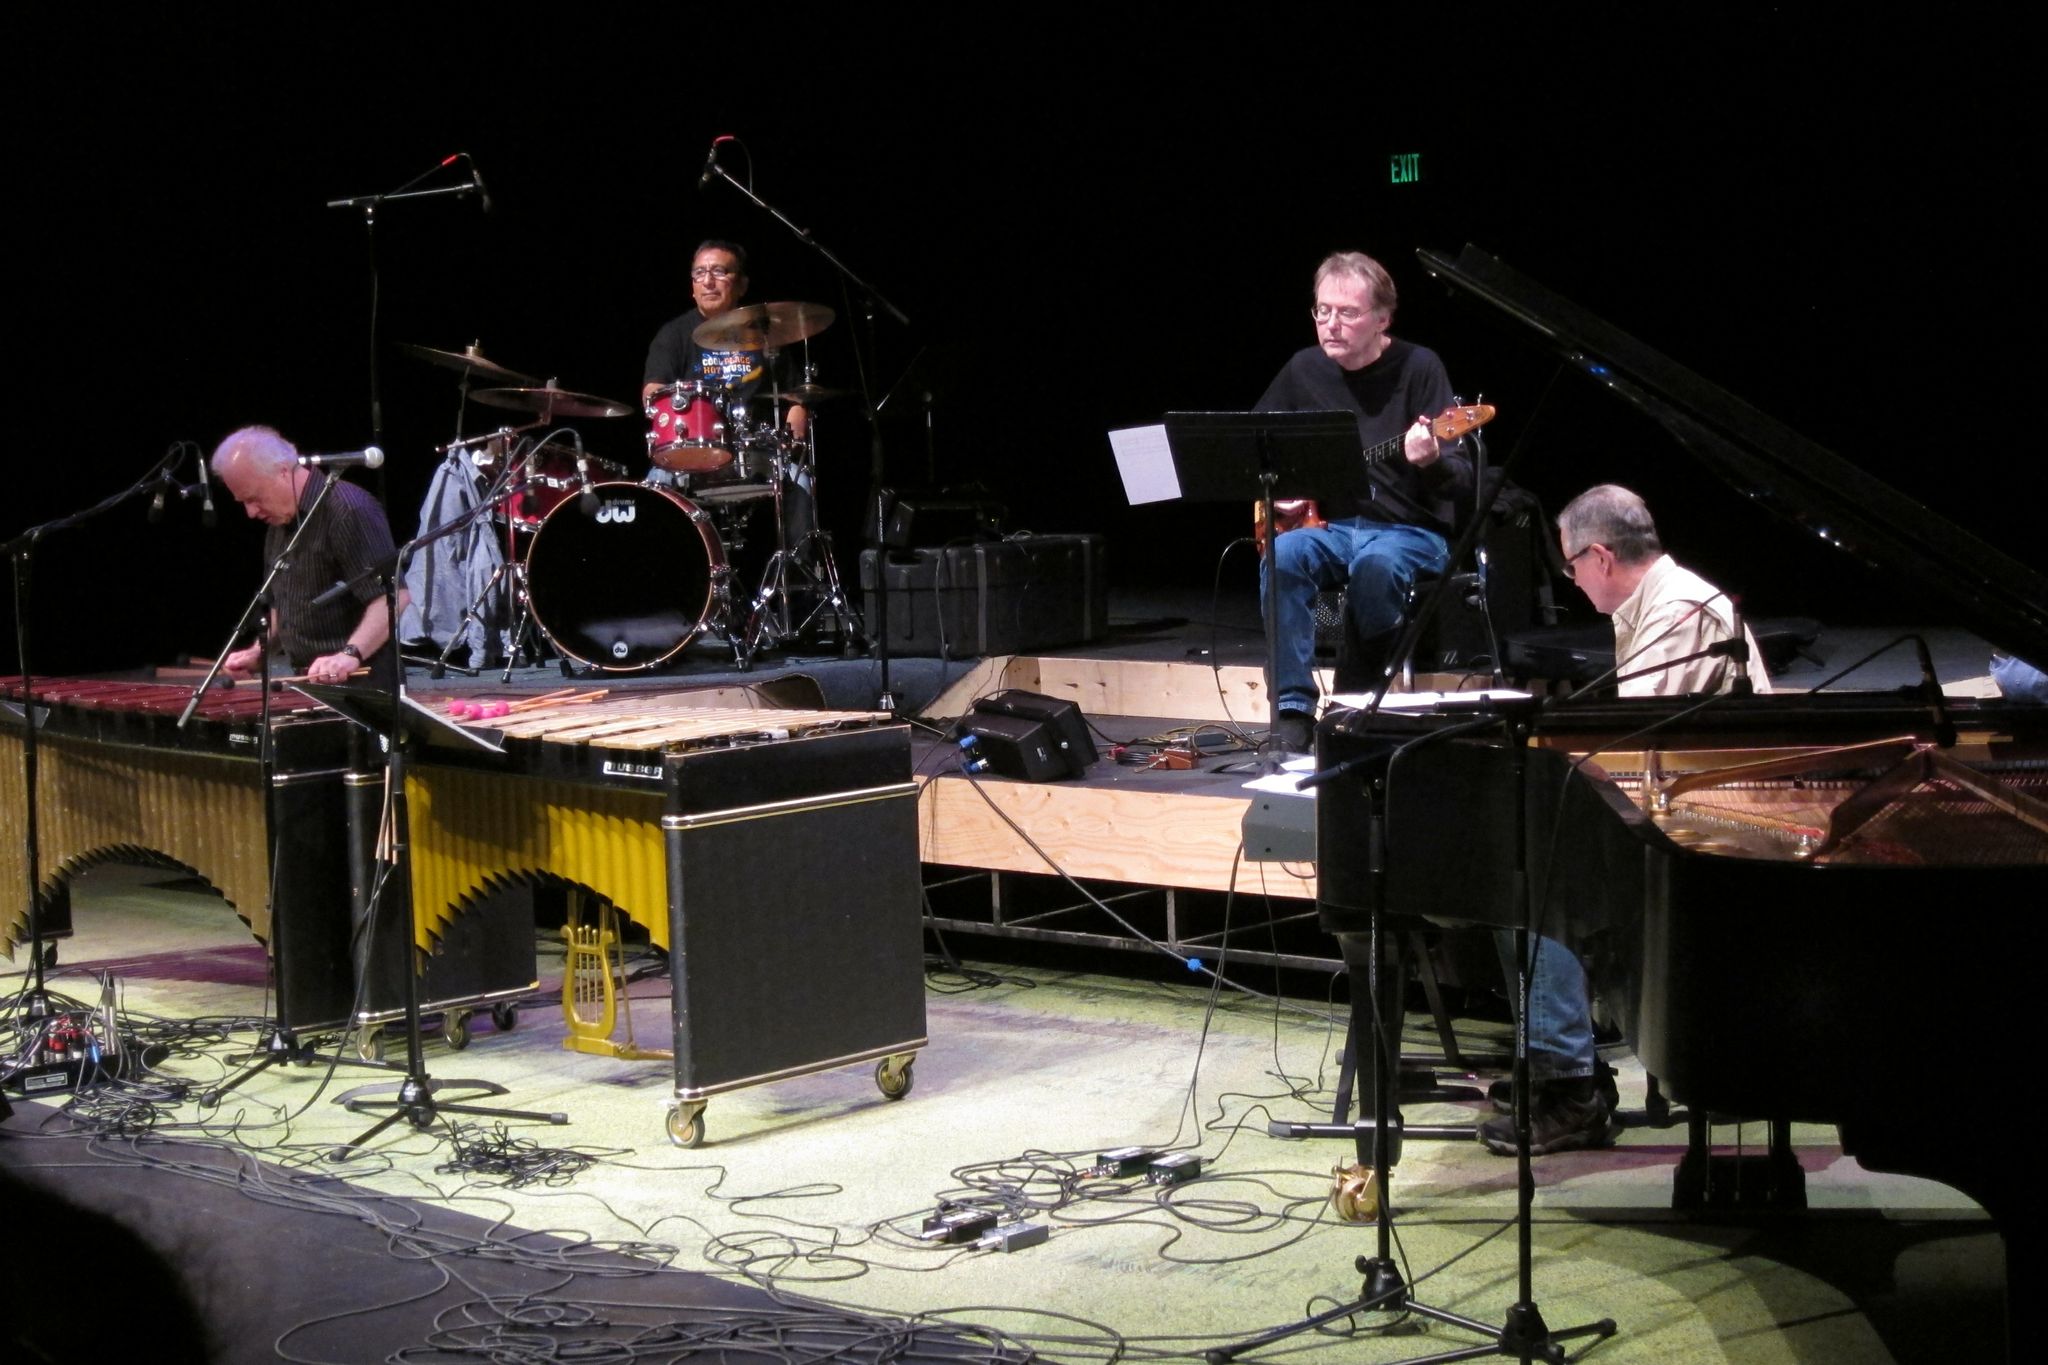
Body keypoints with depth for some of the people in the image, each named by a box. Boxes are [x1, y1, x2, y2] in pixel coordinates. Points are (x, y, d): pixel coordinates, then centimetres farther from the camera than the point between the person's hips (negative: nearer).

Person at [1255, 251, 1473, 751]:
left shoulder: (1418, 368, -7)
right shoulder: (1304, 370, 7)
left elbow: (1461, 480, -13)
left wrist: (1431, 461, -35)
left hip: (1410, 533, -4)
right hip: (1329, 526, 4)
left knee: (1374, 564, -38)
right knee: (1281, 556, -29)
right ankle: (1294, 707, -28)